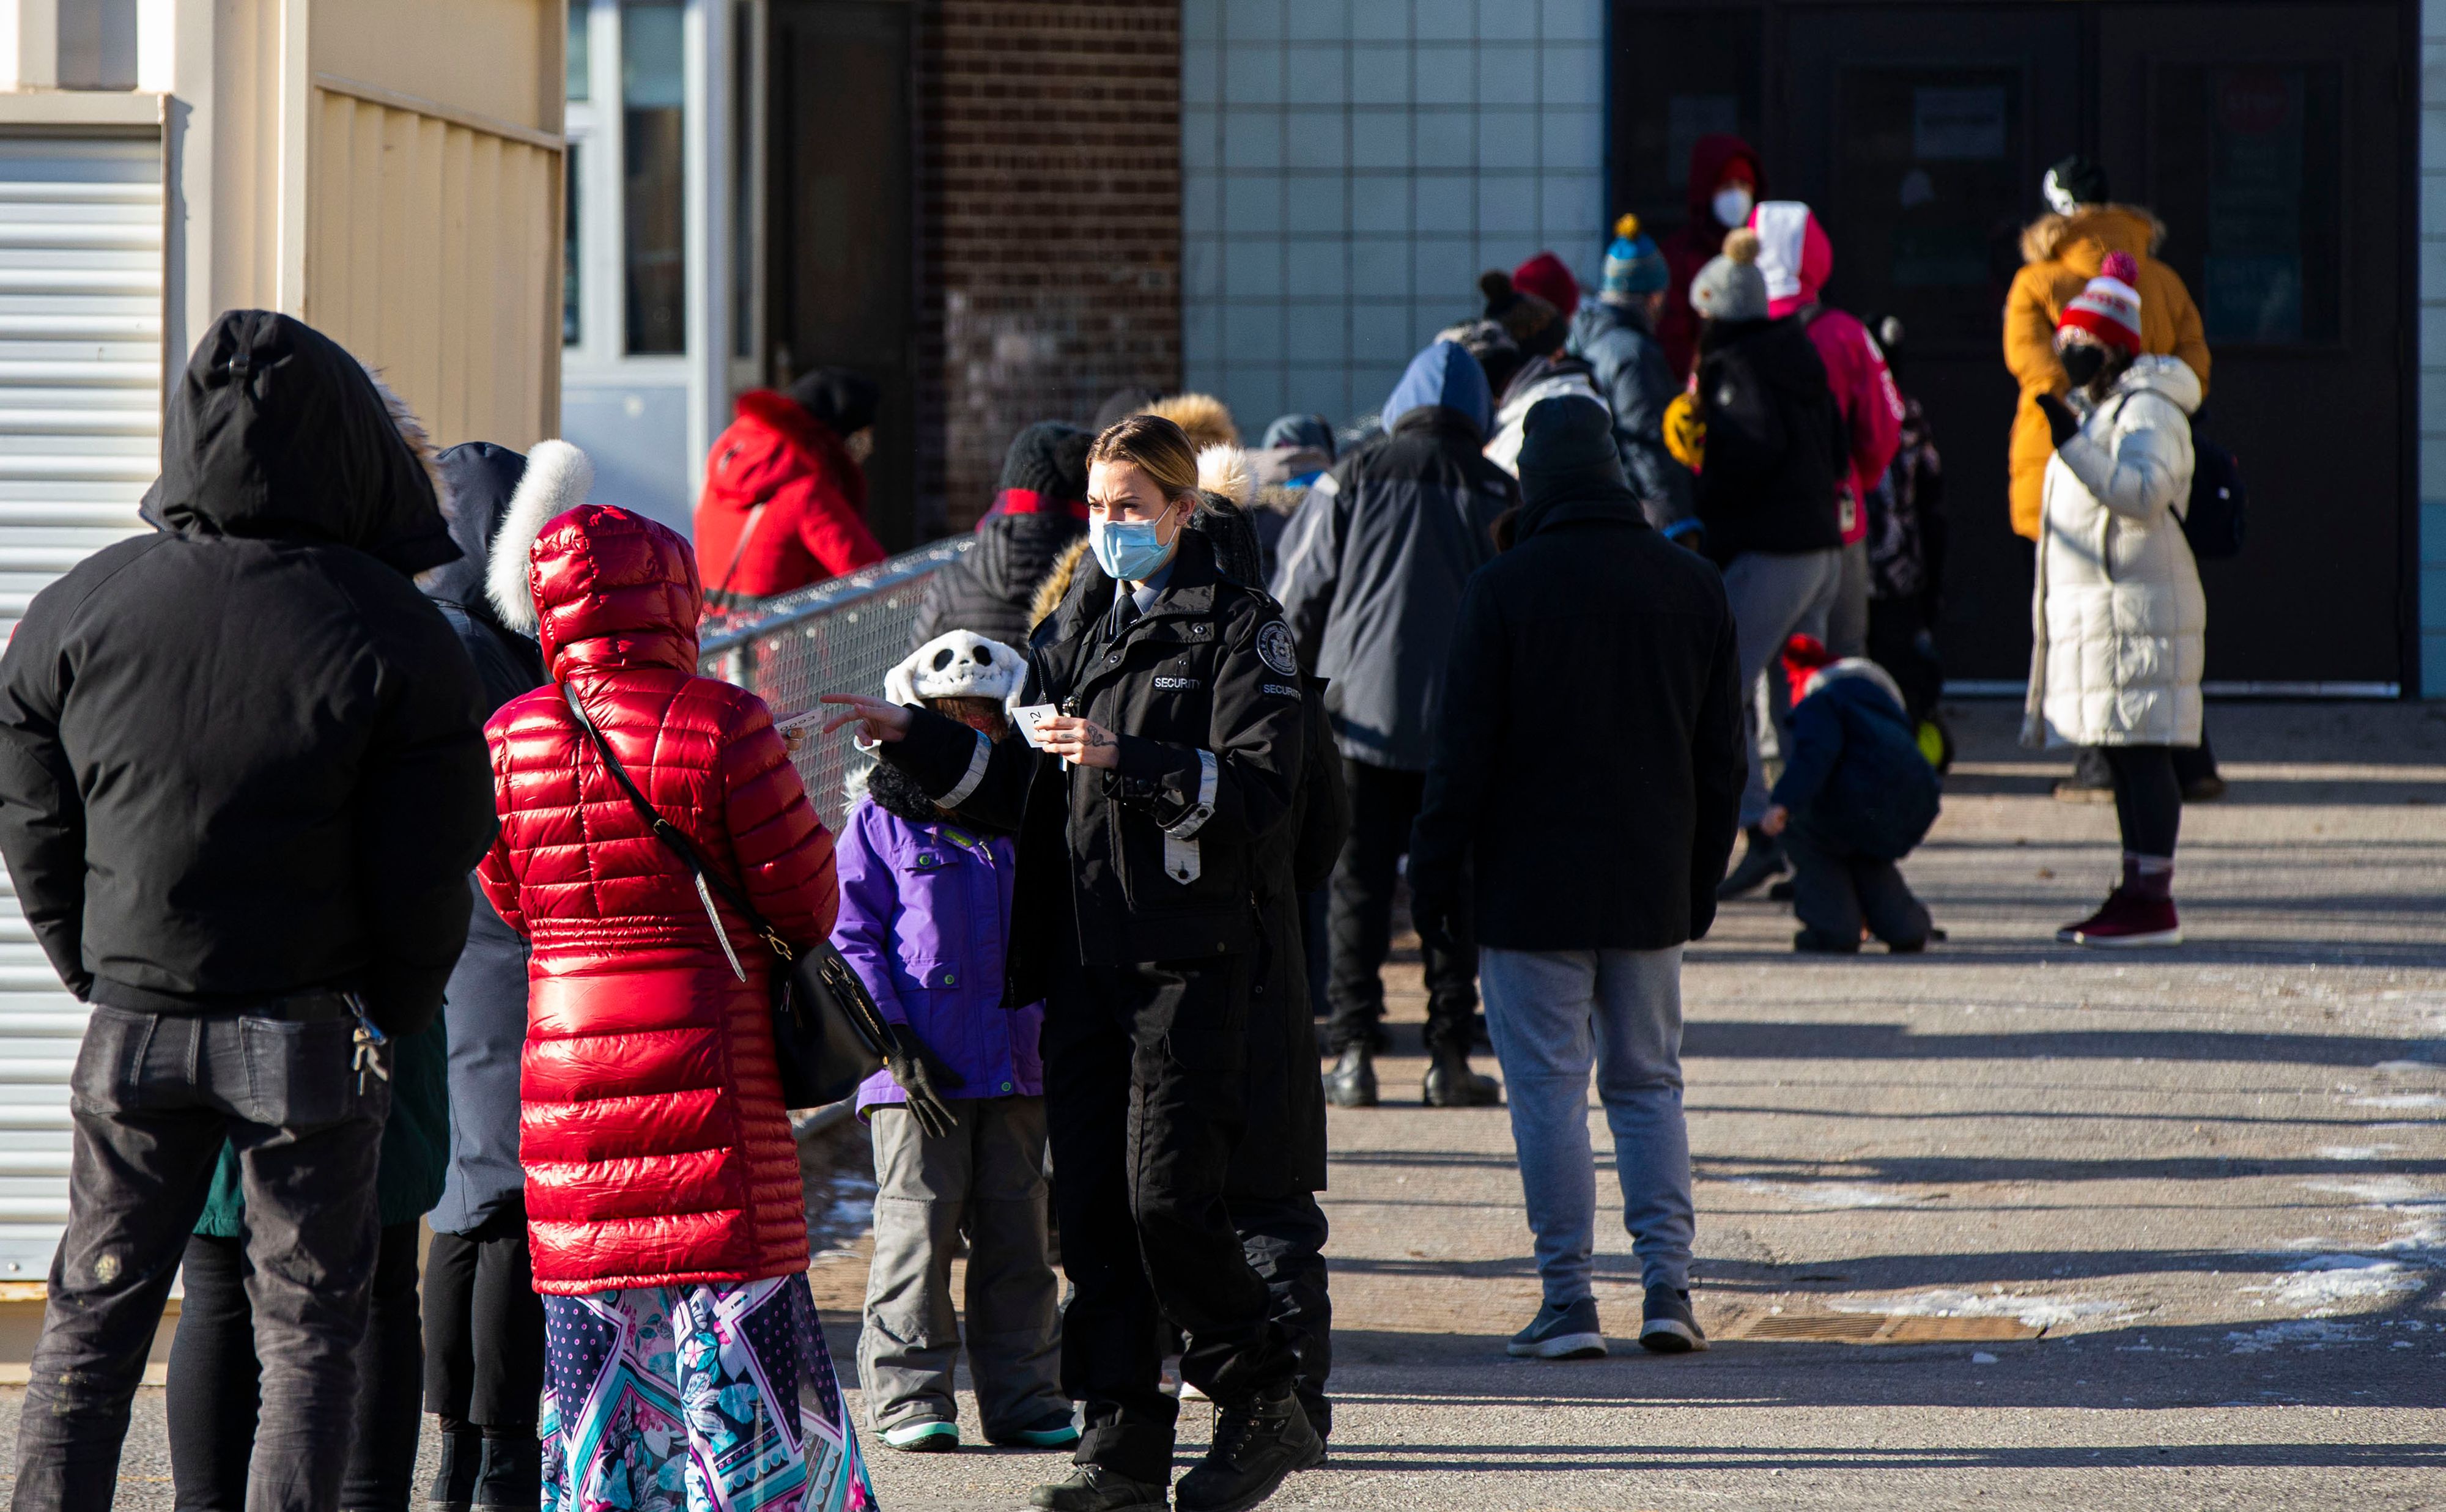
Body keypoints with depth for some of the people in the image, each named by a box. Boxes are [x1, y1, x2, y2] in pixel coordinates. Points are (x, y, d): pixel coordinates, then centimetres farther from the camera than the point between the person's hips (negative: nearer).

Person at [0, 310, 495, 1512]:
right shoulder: (396, 639, -10)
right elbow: (427, 873, -10)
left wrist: (107, 984, 14)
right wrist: (387, 1022, 6)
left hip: (132, 1028, 2)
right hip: (315, 1039, -2)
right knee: (309, 1330, 7)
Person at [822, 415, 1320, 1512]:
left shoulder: (1238, 630, -2)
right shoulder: (1072, 631, 17)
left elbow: (1260, 786, -13)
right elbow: (1023, 791, 20)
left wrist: (1125, 759, -20)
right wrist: (911, 736, 8)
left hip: (1191, 958, -6)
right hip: (1083, 957, 6)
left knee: (1166, 1195, -12)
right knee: (1091, 1204, 3)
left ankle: (1259, 1403, 6)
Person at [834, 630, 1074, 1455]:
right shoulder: (883, 823, 1)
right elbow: (851, 938, -2)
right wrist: (894, 1038, -12)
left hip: (1017, 1071, 4)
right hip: (919, 1074, -4)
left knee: (1018, 1233, 6)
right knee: (919, 1230, -4)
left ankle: (1022, 1395, 12)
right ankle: (909, 1396, 2)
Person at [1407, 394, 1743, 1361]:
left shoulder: (1503, 590, -9)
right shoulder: (1692, 586, 5)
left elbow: (1465, 751, -9)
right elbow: (1722, 757, 10)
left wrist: (1435, 876, 0)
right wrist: (1701, 881, 17)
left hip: (1531, 890, -4)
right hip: (1650, 891, 4)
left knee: (1548, 1092, 0)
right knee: (1649, 1083, 13)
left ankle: (1569, 1299, -2)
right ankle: (1667, 1286, 4)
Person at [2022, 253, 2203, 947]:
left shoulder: (2148, 411, -10)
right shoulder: (2095, 411, 21)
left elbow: (2144, 495, -25)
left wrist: (2074, 445, -29)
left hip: (2137, 606, -10)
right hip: (2093, 606, 10)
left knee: (2140, 753, -11)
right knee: (2123, 759, 10)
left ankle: (2153, 899, -13)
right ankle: (2135, 892, 12)